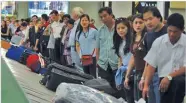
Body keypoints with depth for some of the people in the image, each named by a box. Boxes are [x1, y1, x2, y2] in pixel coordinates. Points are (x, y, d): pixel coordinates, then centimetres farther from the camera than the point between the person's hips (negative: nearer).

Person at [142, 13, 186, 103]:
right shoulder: (158, 42, 2)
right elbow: (151, 65, 4)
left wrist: (169, 77, -21)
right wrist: (146, 85, -6)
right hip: (165, 80, 3)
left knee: (178, 81, -35)